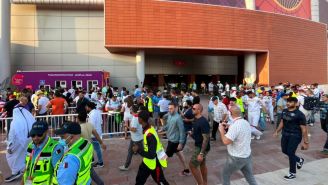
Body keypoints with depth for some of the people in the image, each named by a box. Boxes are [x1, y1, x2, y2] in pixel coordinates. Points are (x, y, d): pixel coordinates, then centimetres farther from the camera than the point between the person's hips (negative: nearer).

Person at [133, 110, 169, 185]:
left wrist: (138, 150, -25)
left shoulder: (150, 135, -34)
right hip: (147, 161, 9)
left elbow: (151, 155, -31)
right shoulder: (148, 129, -6)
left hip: (154, 163, -9)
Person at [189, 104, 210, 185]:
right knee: (202, 164, 20)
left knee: (192, 165, -2)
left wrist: (201, 153, -27)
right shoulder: (196, 119, 3)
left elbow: (206, 138, -27)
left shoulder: (203, 122, -26)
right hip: (198, 146, 9)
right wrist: (192, 133, 1)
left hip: (202, 148, -9)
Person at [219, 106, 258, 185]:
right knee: (250, 177, 20)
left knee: (225, 175, 15)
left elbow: (226, 141, -31)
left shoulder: (235, 125, -27)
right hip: (247, 156, 7)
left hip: (236, 158, -7)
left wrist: (222, 130, -17)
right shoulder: (246, 122, 0)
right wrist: (229, 127, 13)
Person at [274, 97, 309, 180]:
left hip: (295, 136, -7)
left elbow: (304, 129, -15)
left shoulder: (299, 114, -16)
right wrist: (277, 131, 17)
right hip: (285, 134, 7)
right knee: (284, 151, 14)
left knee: (290, 152, -3)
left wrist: (305, 142, -15)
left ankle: (292, 173, 17)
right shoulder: (284, 111, 4)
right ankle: (299, 160, 43)